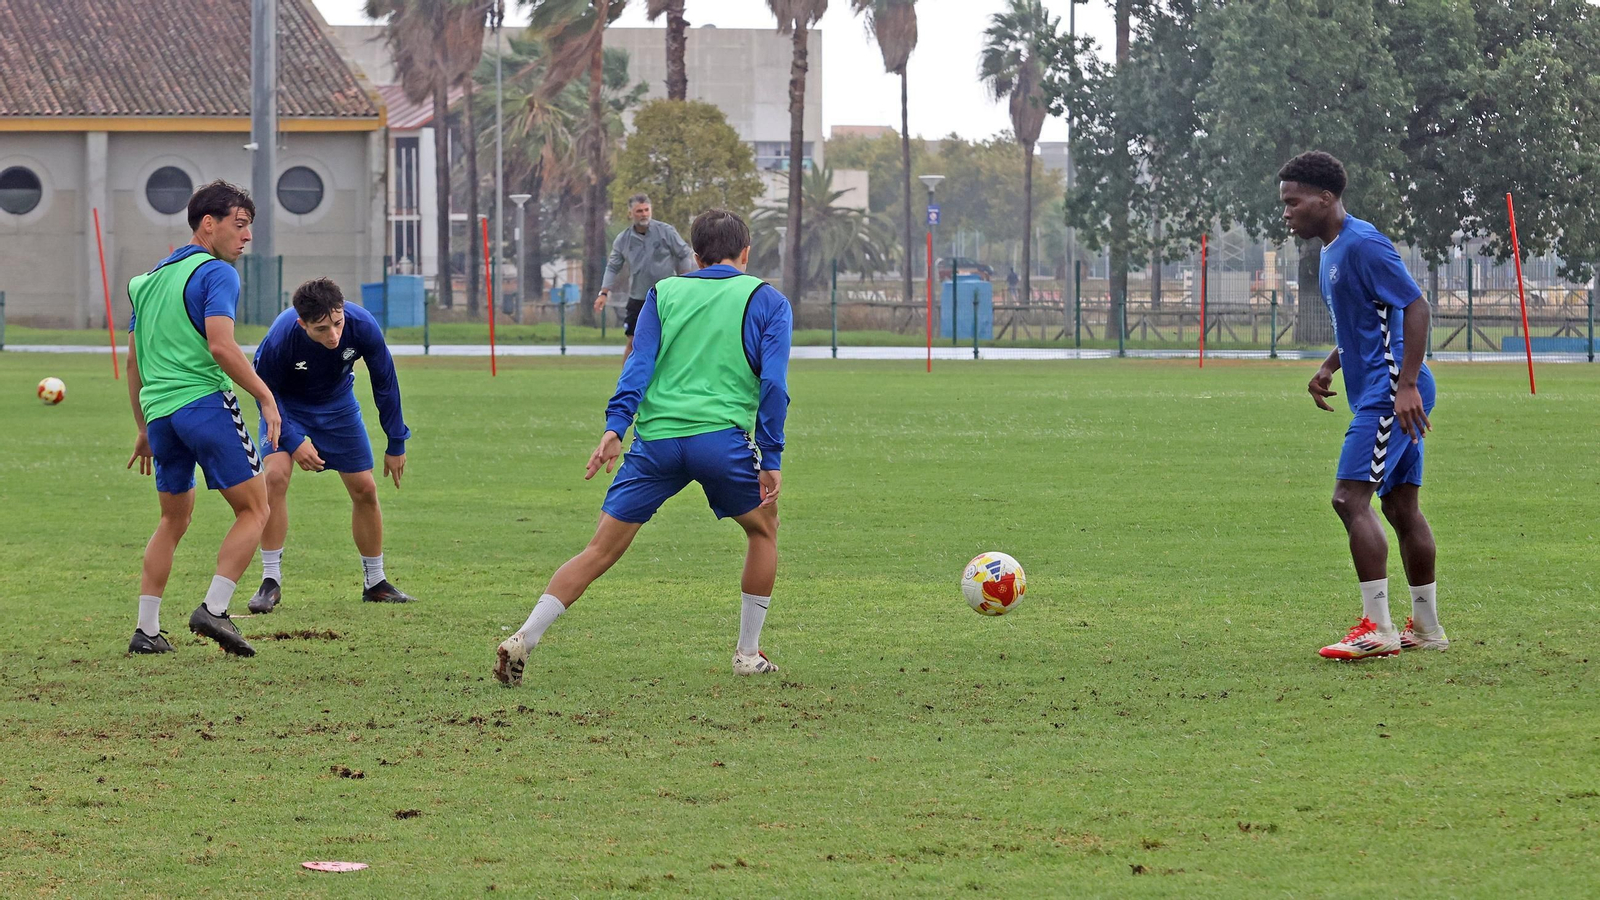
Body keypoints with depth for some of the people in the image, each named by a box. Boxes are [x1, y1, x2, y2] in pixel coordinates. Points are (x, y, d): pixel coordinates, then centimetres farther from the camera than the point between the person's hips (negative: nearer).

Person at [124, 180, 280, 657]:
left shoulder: (148, 279, 20)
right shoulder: (216, 273, -5)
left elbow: (134, 361, 22)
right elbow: (220, 345, -19)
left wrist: (144, 429, 27)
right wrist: (265, 395, -13)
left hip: (159, 411, 8)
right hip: (205, 401, -8)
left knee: (174, 519, 19)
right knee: (254, 510, -1)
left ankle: (146, 629, 12)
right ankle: (213, 608, -14)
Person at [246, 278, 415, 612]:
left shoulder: (362, 326, -31)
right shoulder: (279, 339, -38)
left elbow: (385, 383, -13)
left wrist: (396, 443, -6)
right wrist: (293, 442, -26)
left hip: (338, 403, 3)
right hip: (286, 405, -3)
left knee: (365, 489, 2)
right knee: (275, 476, -24)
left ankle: (375, 582, 21)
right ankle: (270, 582, -15)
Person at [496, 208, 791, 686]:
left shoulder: (664, 293, 17)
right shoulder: (767, 301, 12)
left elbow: (640, 363, 4)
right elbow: (774, 382, 2)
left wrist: (615, 426, -5)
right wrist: (770, 458, 2)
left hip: (655, 439, 2)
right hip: (722, 437, -2)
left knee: (602, 549, 2)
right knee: (763, 528, 23)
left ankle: (523, 640, -11)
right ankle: (748, 654, 23)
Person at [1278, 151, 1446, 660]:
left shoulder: (1361, 245, -15)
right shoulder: (1332, 250, 17)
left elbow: (1415, 307, -19)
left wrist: (1406, 385, -24)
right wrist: (1329, 367, 18)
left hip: (1389, 394, -11)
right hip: (1378, 394, 11)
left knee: (1351, 498, -15)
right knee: (1401, 506, 12)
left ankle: (1377, 628, -17)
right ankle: (1427, 628, 18)